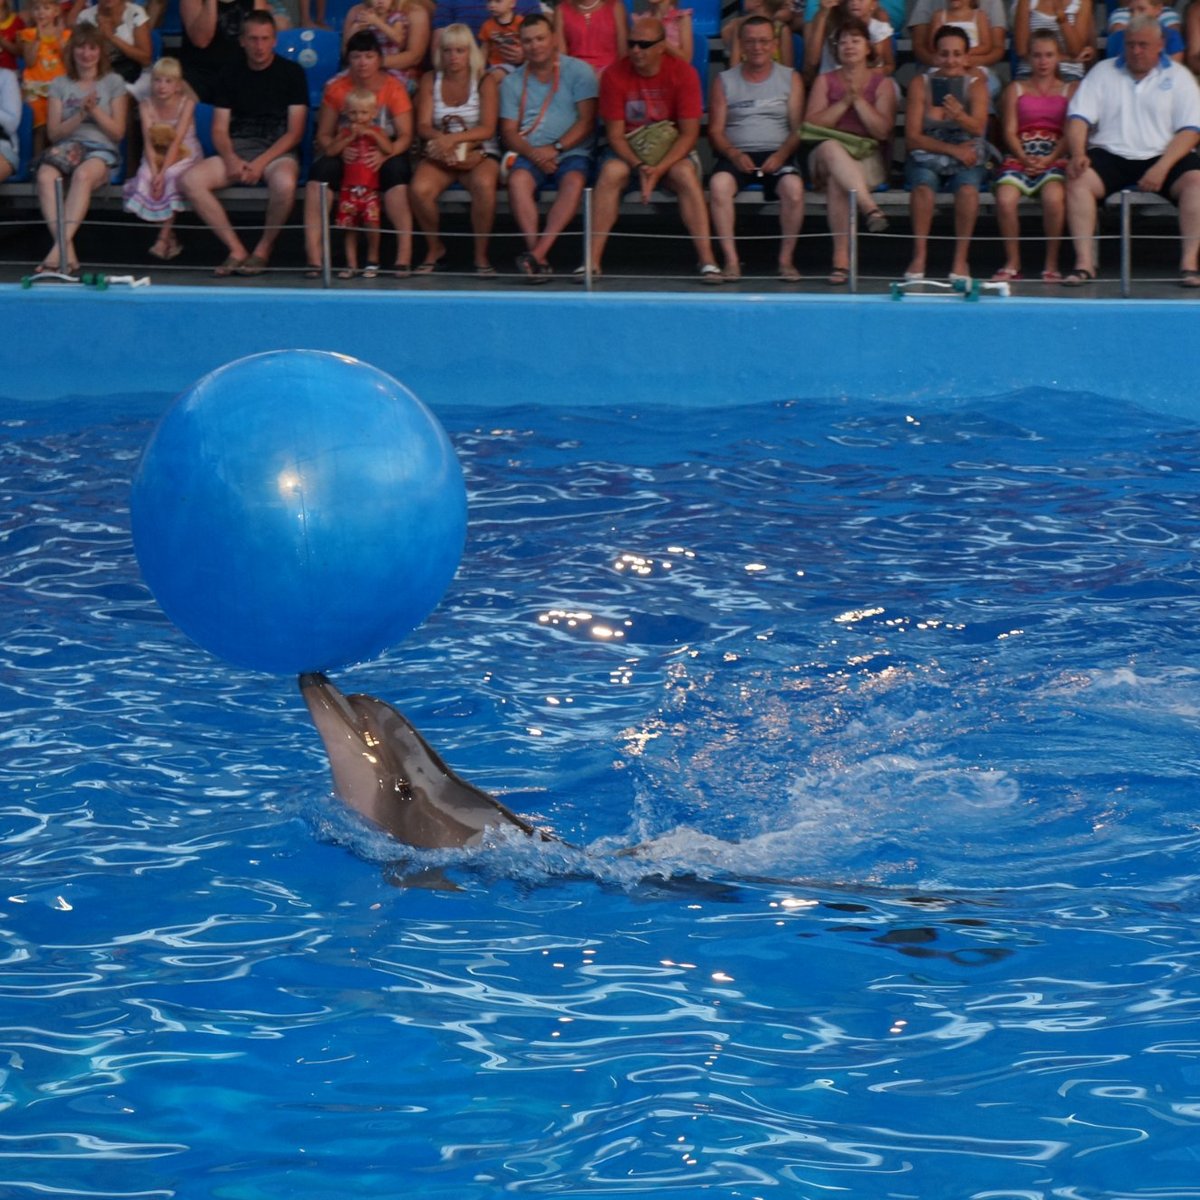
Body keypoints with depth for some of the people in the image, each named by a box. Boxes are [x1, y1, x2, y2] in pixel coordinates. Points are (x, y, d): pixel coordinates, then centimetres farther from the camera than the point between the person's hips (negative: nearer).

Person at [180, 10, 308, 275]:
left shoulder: (292, 73, 3)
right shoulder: (232, 75, 13)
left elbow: (295, 132, -2)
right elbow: (219, 130, 10)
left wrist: (261, 163, -15)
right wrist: (231, 159, -12)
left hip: (277, 151, -4)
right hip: (236, 150, 4)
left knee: (284, 182, -40)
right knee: (190, 181, -23)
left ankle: (263, 250, -15)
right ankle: (236, 250, -18)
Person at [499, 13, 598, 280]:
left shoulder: (578, 72, 4)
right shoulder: (513, 82, 13)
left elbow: (586, 122, -3)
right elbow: (508, 131, 7)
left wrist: (555, 148, -15)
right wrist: (532, 153, -13)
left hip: (572, 152, -2)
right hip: (530, 155, 2)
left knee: (573, 182, -35)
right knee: (517, 180, -32)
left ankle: (537, 253, -42)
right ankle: (539, 258, -36)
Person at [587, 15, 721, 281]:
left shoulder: (683, 73, -10)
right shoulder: (614, 75, -8)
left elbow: (689, 134, -12)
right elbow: (615, 134, -8)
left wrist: (659, 169, -26)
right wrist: (639, 166, -26)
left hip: (673, 152, -1)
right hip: (628, 153, 1)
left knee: (685, 173, -32)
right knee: (611, 172, -31)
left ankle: (707, 260, -34)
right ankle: (592, 261, -33)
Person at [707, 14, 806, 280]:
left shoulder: (790, 79, 12)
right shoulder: (725, 81, 12)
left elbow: (798, 128, 5)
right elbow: (715, 131, 5)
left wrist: (782, 154, -15)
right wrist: (734, 155, -15)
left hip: (777, 156, 0)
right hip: (736, 155, 0)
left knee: (793, 186, -34)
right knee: (718, 183, -34)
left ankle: (786, 259, -21)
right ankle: (731, 260, -29)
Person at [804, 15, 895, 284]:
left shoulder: (882, 82, 12)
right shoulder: (825, 81, 15)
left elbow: (883, 131, -1)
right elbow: (811, 125, 1)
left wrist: (859, 100, -9)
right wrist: (844, 102, -8)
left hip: (868, 158, -1)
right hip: (826, 155, 1)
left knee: (836, 179, -36)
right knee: (831, 147, -39)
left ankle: (841, 257, -41)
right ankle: (870, 207, -54)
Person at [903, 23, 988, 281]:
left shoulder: (976, 84, -1)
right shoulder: (920, 84, -1)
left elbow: (978, 128, -18)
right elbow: (912, 137, -7)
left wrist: (959, 115, -40)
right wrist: (952, 149, -17)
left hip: (966, 157, 0)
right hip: (927, 156, 0)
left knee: (967, 187, -33)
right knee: (923, 186, -33)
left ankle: (961, 259, -27)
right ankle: (919, 257, -28)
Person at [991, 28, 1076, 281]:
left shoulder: (1069, 91, 16)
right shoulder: (1015, 89, 19)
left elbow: (1070, 133, 4)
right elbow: (1010, 131, 8)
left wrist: (1049, 159, -13)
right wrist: (1024, 158, -11)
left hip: (1054, 158, -1)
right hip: (1020, 158, 1)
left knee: (1053, 195, -35)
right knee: (1005, 197, -30)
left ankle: (1051, 263, -21)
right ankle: (1012, 263, -15)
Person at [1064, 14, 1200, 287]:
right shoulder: (1103, 72, 13)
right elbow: (1079, 117, 4)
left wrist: (1162, 168, -16)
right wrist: (1077, 154, -16)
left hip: (1162, 156, -1)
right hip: (1111, 156, 1)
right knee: (1079, 180, -29)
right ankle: (1084, 263, -30)